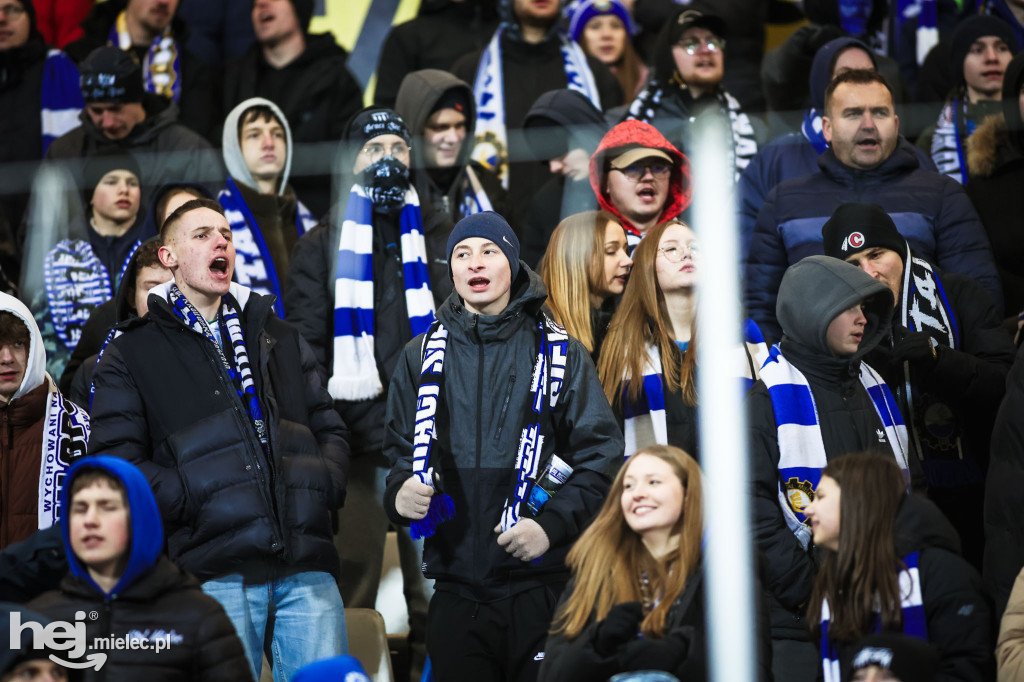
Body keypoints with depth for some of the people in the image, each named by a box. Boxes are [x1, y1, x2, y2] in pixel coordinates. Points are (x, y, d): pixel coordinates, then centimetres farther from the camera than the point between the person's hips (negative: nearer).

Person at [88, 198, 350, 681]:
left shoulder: (280, 338, 24)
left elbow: (329, 430, 23)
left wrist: (325, 483, 1)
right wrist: (198, 498, -12)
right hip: (218, 573, -3)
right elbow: (116, 464, 0)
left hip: (307, 566, 3)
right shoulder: (134, 354, 11)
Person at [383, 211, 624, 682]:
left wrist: (553, 523, -14)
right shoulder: (422, 357, 13)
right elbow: (396, 450, 17)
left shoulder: (558, 352, 5)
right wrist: (399, 493, -6)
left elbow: (603, 455, 0)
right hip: (455, 593, 2)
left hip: (541, 588, -2)